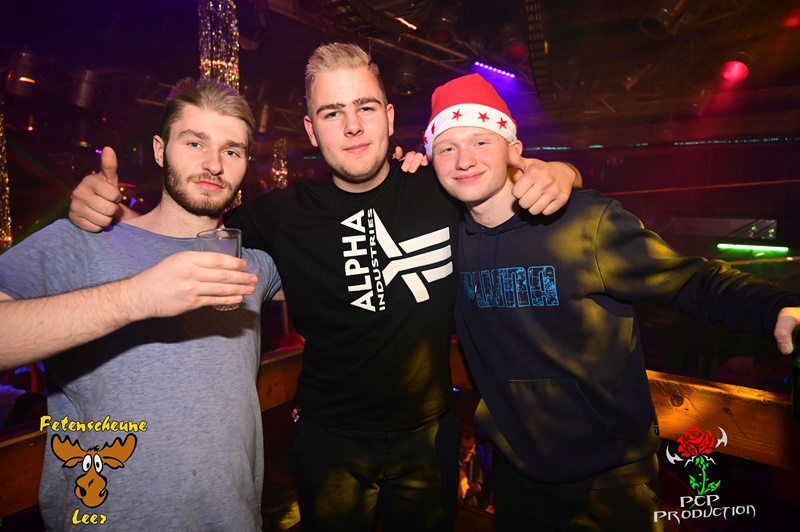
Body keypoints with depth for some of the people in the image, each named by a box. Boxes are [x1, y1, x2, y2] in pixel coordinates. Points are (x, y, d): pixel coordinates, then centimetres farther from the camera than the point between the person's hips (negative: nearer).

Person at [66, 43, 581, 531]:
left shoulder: (442, 190, -12)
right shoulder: (285, 214, -12)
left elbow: (521, 172, 2)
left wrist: (556, 171, -21)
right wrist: (105, 207, -18)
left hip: (430, 434, 1)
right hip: (330, 442, 0)